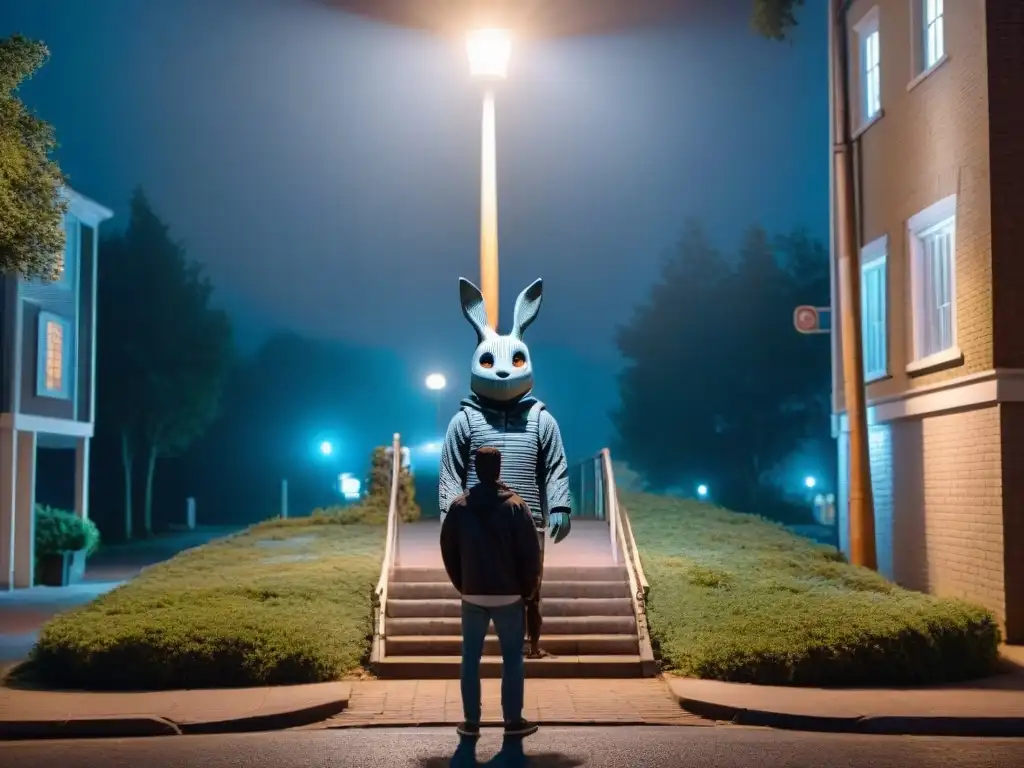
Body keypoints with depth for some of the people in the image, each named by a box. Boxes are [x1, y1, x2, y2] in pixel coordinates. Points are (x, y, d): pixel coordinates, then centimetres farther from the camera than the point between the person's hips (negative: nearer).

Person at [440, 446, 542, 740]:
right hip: (508, 595, -2)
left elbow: (448, 550, 5)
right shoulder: (515, 506, -8)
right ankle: (513, 721, 6)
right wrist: (528, 588, 4)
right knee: (513, 658, 6)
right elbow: (530, 551, -9)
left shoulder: (459, 507, 0)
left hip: (472, 595, 2)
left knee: (471, 658, 9)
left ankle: (471, 722, 10)